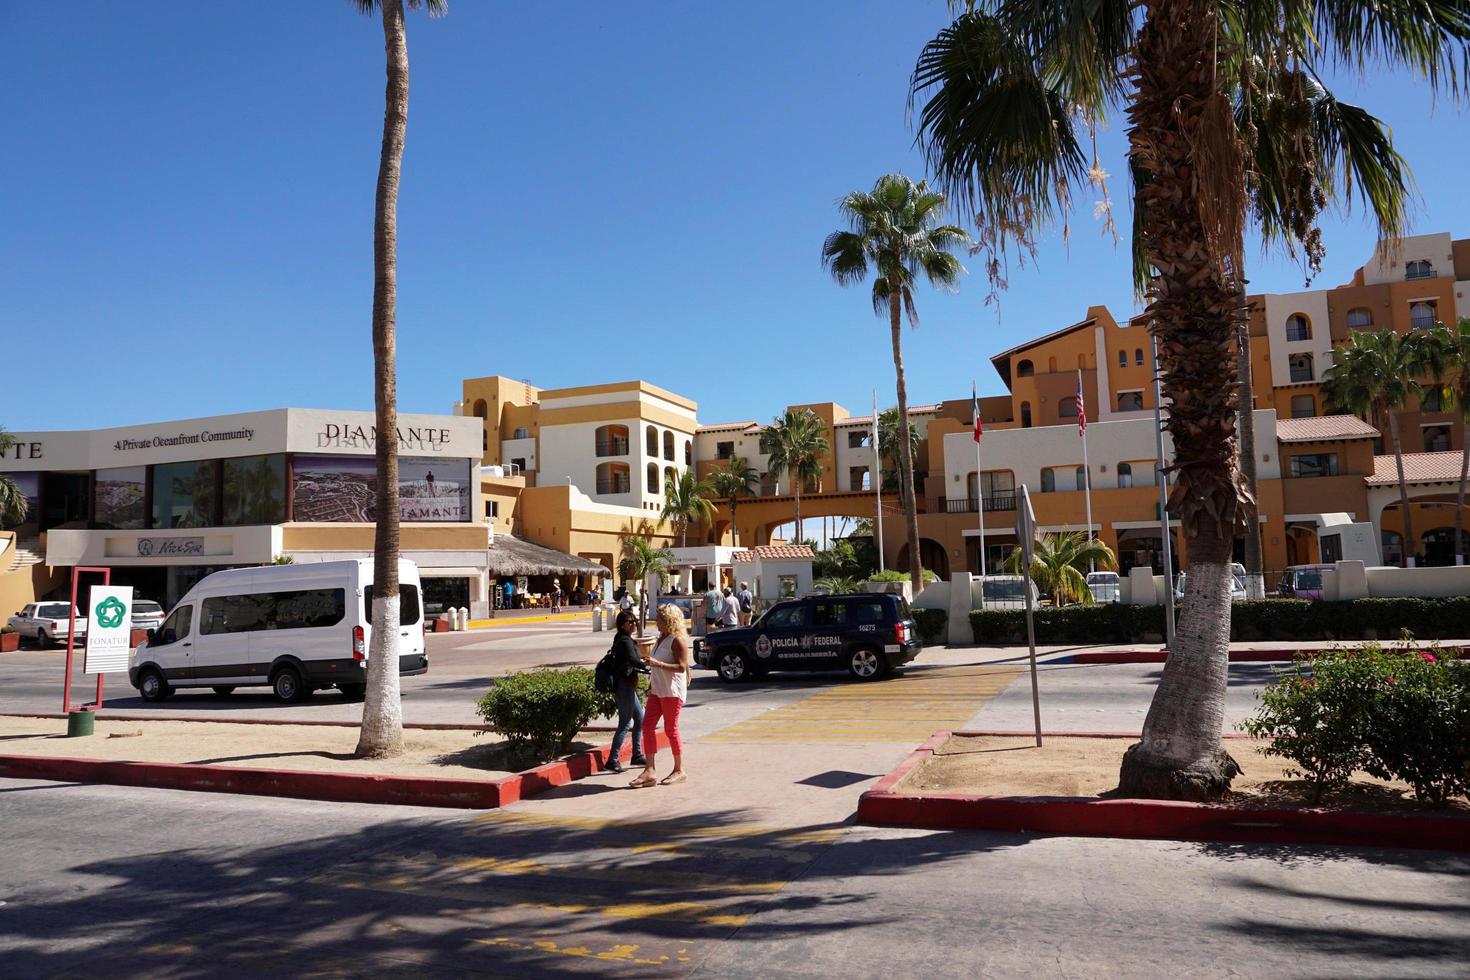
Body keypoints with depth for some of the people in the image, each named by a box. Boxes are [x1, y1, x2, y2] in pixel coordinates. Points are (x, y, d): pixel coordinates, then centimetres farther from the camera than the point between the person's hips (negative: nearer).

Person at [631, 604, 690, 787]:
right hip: (657, 690, 9)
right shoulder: (662, 638, 14)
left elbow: (682, 667, -22)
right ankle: (649, 771, 3)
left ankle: (679, 770, 15)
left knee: (671, 730, 0)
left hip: (672, 692, -9)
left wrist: (657, 663, -28)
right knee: (647, 726, 1)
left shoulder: (678, 640, -14)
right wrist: (651, 685, 21)